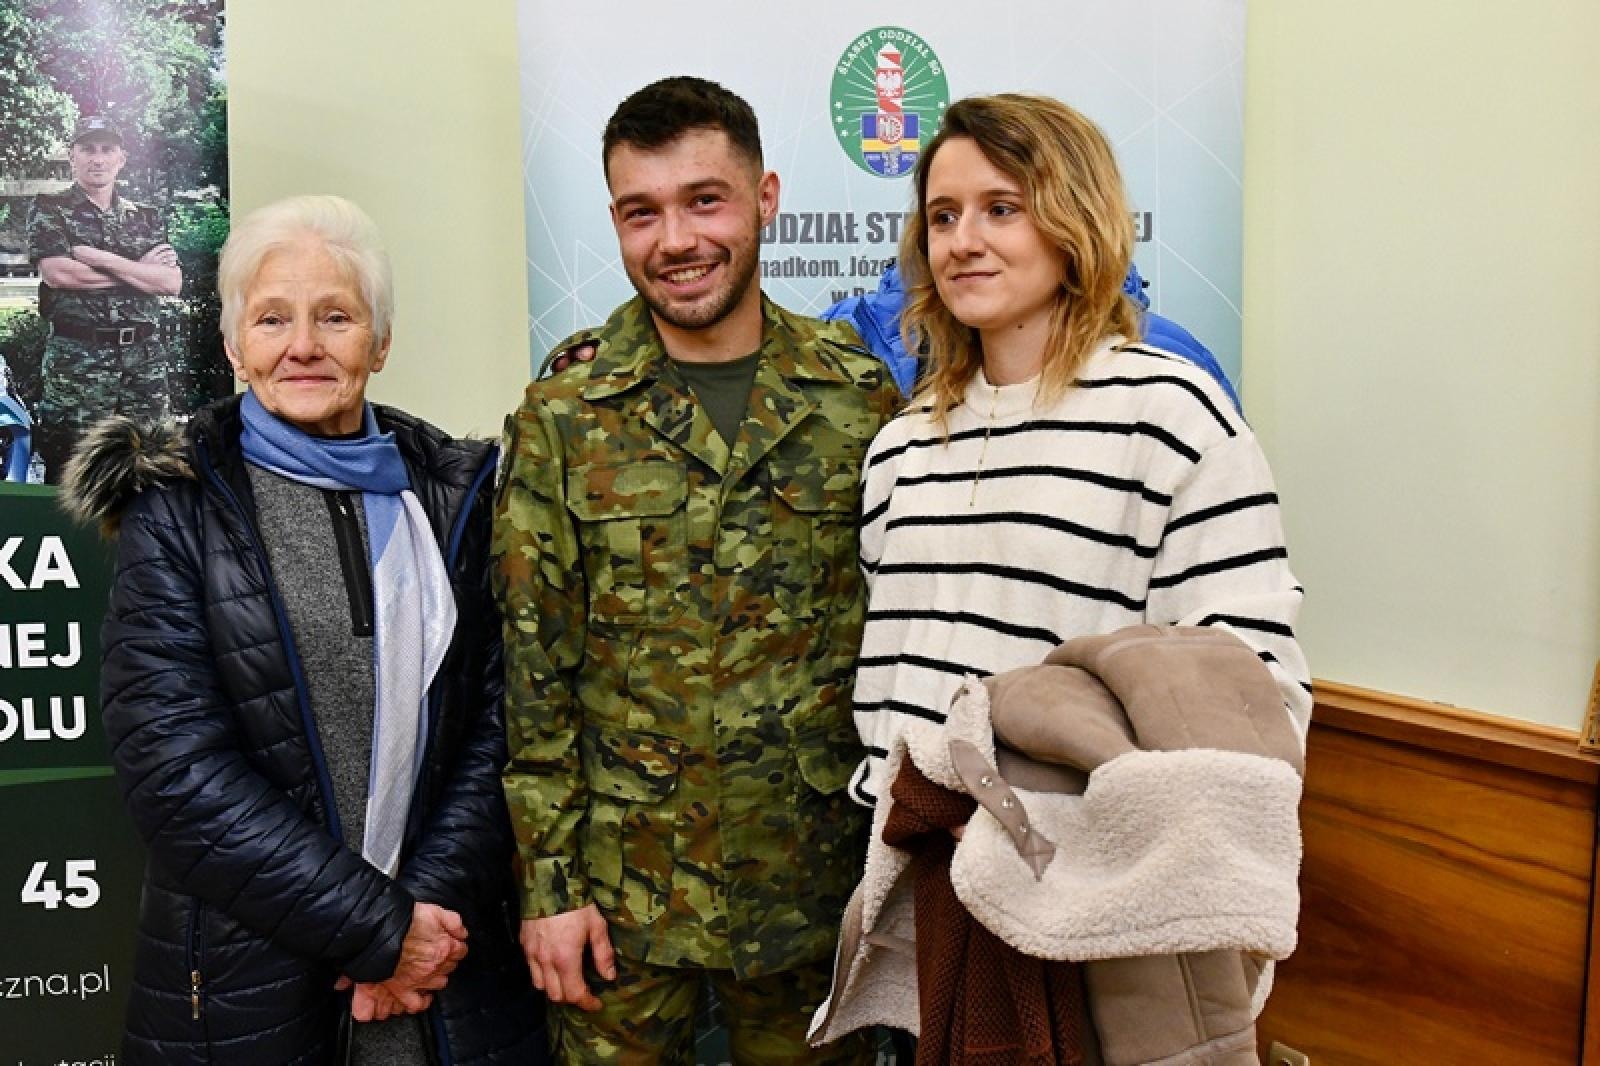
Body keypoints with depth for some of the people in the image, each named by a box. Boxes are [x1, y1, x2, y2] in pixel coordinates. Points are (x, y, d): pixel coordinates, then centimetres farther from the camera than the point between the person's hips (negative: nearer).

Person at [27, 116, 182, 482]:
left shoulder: (147, 218, 15)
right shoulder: (49, 209, 6)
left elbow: (172, 283, 1)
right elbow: (58, 273, -11)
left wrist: (102, 258, -9)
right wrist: (141, 268, -5)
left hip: (145, 356, 3)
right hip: (77, 357, -3)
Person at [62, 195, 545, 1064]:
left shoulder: (454, 491, 1)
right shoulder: (174, 508, -6)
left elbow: (495, 716, -1)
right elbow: (174, 766, -13)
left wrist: (430, 902, -12)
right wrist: (375, 925, -15)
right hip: (245, 972, -2)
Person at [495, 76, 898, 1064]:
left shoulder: (860, 398, -3)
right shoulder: (564, 416, -5)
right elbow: (533, 668, -3)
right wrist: (549, 882, -4)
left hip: (817, 881, 1)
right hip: (621, 888, 0)